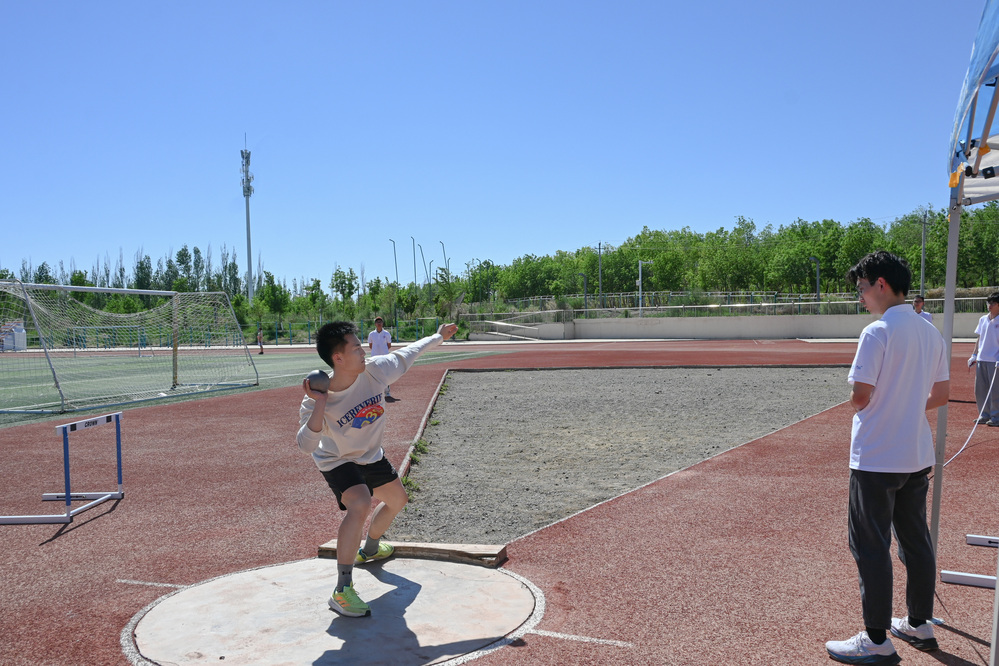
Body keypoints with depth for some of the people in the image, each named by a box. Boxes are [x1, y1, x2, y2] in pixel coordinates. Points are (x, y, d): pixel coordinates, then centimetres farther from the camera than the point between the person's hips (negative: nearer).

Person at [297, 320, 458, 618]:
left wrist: (439, 336, 5)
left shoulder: (375, 370, -24)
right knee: (360, 505, -33)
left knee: (397, 499, 24)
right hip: (337, 461, -6)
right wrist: (319, 404, -51)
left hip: (371, 455, 6)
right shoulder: (315, 401, -33)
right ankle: (342, 591, -24)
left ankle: (369, 548, 53)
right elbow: (307, 445, -42)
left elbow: (406, 355, -7)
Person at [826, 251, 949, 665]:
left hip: (877, 458, -8)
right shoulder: (931, 332, 7)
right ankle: (919, 625, 32)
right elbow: (941, 394, 13)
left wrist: (861, 403, 2)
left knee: (870, 547, 1)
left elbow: (859, 397, -19)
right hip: (918, 455, 9)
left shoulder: (878, 332, -18)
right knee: (916, 541, 19)